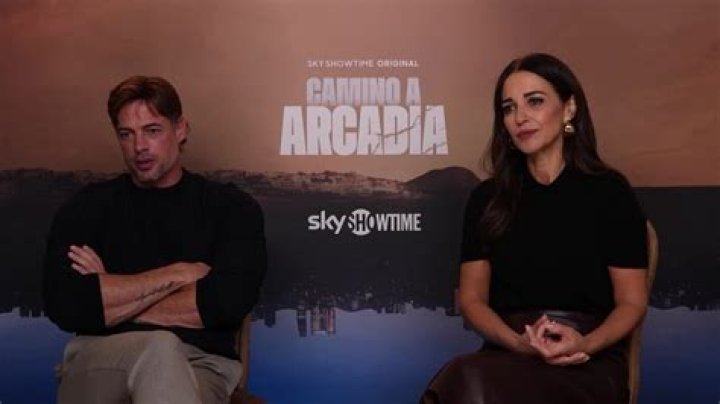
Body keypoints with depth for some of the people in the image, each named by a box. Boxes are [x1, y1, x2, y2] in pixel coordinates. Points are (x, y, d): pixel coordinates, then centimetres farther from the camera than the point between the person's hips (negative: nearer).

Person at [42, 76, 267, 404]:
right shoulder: (88, 207, 11)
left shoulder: (230, 206, 9)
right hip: (98, 364, 1)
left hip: (199, 365, 0)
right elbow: (64, 305, -6)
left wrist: (113, 302, -3)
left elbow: (228, 301, -8)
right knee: (159, 347, -35)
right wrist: (176, 275, -6)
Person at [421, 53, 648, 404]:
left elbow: (631, 302, 5)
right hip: (509, 355, 3)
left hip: (590, 364, -2)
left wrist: (585, 344, -16)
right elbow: (471, 297, 10)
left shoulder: (609, 191, 4)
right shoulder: (487, 198, 12)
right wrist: (519, 343, -10)